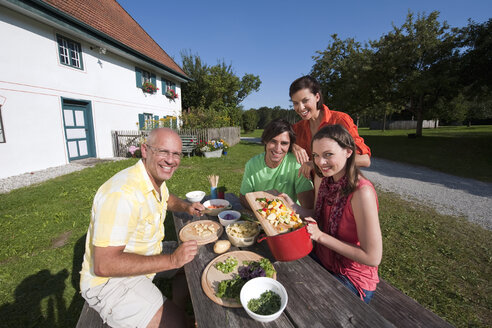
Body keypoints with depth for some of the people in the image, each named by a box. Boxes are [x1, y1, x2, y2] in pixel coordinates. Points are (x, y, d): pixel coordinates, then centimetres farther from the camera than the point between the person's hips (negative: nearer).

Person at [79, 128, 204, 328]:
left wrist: (185, 207, -1)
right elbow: (104, 265, -33)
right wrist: (171, 260, -31)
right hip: (110, 281, -8)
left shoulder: (156, 178, -4)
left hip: (144, 257, 9)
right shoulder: (122, 193, -34)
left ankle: (178, 310, 33)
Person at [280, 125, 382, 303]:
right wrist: (292, 206, -11)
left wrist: (320, 236, -24)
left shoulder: (362, 192, -28)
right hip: (321, 260, 6)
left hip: (351, 280, -6)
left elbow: (373, 257, -24)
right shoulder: (327, 181, -5)